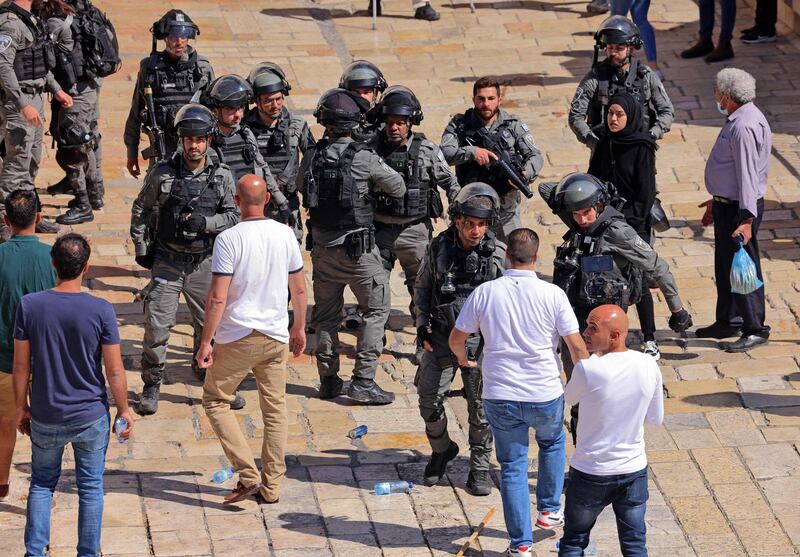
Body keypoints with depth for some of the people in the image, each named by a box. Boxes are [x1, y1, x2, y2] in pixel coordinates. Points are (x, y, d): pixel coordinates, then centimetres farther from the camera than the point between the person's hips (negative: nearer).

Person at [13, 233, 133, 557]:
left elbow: (21, 365, -5)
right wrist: (124, 410, 4)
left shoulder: (29, 306, -11)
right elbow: (114, 370, -10)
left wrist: (22, 407, 9)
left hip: (46, 418, 1)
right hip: (92, 417, -1)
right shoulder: (100, 310, -15)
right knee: (90, 488, 13)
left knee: (42, 484, 19)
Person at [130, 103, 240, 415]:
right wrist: (141, 249, 3)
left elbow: (233, 216, -1)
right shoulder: (161, 175, -4)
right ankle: (151, 386, 9)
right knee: (157, 324, -4)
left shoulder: (222, 177, -1)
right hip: (167, 260, -1)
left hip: (204, 263, 1)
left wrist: (205, 222, -18)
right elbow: (141, 211, 6)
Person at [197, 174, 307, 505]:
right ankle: (271, 486, 15)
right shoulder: (285, 235, 0)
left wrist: (206, 342, -10)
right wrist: (299, 328, 22)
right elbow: (299, 288, 9)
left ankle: (248, 474, -1)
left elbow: (218, 298, -17)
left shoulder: (229, 239, -15)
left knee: (216, 400, 10)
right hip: (276, 336, 4)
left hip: (237, 338, -4)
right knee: (275, 409, 13)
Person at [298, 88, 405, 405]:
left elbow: (300, 188, 15)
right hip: (357, 247, -4)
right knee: (376, 310, 6)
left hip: (323, 246, 4)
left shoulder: (312, 157, -3)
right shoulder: (364, 159, -14)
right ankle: (363, 382, 0)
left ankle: (328, 379, 20)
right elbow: (398, 188, -3)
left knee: (326, 314, 15)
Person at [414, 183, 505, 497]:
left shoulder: (499, 254, -8)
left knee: (481, 405, 0)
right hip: (441, 337, 2)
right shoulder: (438, 248, -4)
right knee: (429, 400, 2)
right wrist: (422, 323, 2)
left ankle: (480, 466, 17)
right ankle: (441, 451, 29)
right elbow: (422, 288, 12)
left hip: (480, 339, -2)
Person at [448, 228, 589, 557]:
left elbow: (456, 338, 3)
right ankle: (549, 510, 37)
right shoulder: (553, 295, -11)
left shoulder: (484, 292, -6)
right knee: (552, 443, 31)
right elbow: (577, 347, -9)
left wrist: (464, 360, 25)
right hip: (545, 394, 0)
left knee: (512, 467, 11)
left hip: (500, 396, 0)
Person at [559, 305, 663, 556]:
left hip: (590, 472, -3)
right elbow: (656, 419, 3)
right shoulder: (649, 366, -9)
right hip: (634, 470, 3)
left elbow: (569, 399, 0)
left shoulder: (587, 369, -23)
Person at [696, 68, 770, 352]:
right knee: (725, 266, 20)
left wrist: (747, 220, -28)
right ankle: (728, 321, 32)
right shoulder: (737, 120, 10)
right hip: (727, 204, 11)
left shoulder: (744, 127, -23)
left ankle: (754, 329, 4)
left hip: (740, 210, -11)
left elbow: (747, 174, -26)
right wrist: (717, 201, 27)